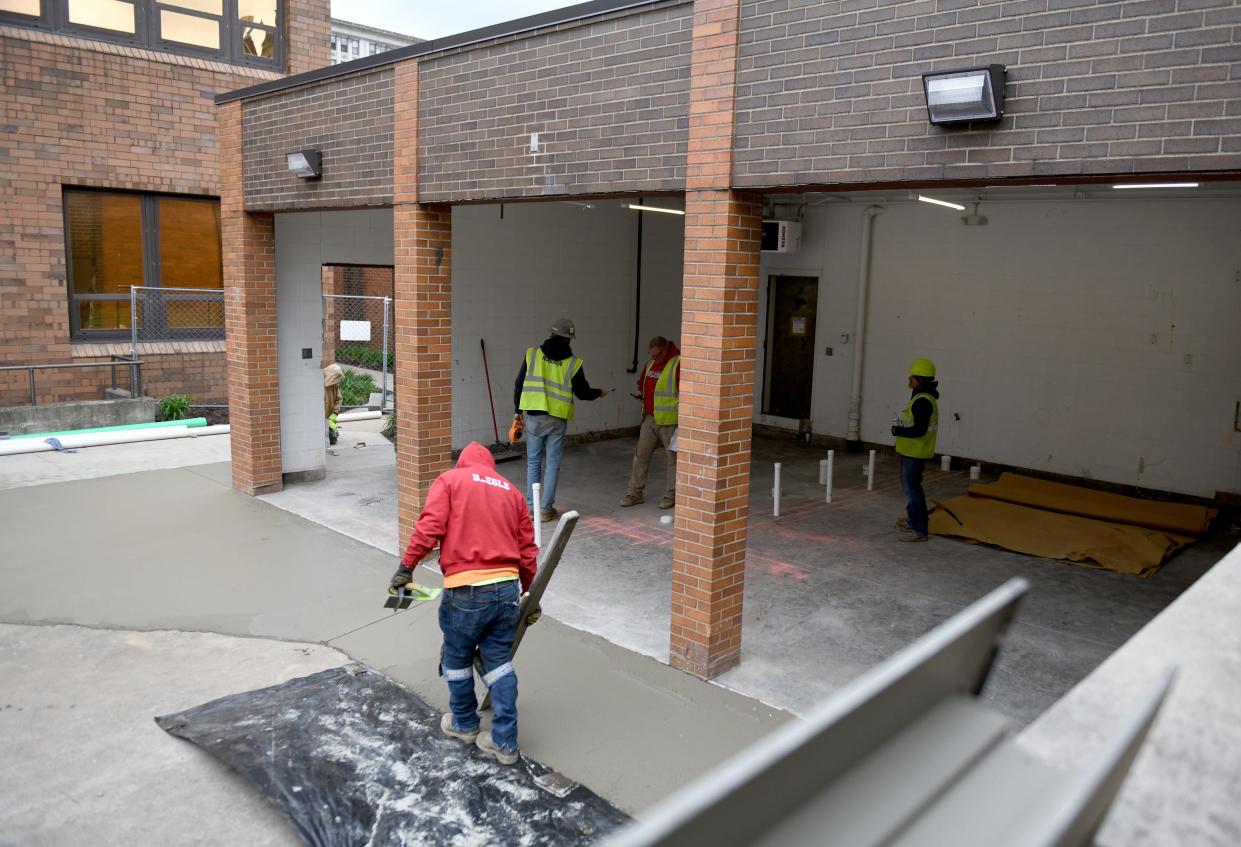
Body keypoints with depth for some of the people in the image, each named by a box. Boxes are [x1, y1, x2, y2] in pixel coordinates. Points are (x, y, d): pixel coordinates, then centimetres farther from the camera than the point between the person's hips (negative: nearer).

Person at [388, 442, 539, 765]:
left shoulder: (449, 480, 7)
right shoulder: (512, 491, 18)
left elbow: (429, 527, -10)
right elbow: (527, 551, 17)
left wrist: (406, 568, -6)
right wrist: (529, 594, 27)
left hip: (466, 591, -4)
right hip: (507, 588, 4)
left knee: (457, 660, 18)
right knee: (499, 662, 14)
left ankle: (464, 724, 35)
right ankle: (505, 742, 17)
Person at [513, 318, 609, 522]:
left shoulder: (532, 354, 1)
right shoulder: (573, 363, -3)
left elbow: (519, 384, 4)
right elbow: (583, 393, 5)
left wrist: (517, 410, 14)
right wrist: (600, 393, 25)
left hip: (533, 418, 2)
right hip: (557, 420, -2)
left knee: (533, 462, 13)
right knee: (552, 464, 7)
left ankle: (531, 506, 15)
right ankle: (546, 508, 11)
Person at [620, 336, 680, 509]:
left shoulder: (678, 364, -14)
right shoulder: (651, 363, 11)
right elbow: (642, 382, 27)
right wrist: (644, 395, 12)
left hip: (669, 420, -7)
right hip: (649, 417, 7)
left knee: (673, 457, 4)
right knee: (641, 453, 7)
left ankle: (671, 495, 15)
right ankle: (635, 493, 14)